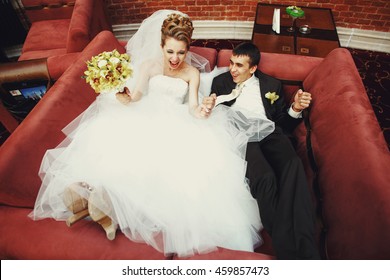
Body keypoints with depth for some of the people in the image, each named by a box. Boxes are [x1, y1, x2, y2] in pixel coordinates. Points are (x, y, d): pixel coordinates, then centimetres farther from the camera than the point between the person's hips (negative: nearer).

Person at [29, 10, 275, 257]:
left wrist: (200, 111, -28)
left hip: (176, 125, 0)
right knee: (118, 138, -31)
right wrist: (123, 96, -29)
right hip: (147, 118, 0)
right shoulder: (148, 65, 5)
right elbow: (135, 96, -5)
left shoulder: (192, 73, 7)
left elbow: (192, 105, -4)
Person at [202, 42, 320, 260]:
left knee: (293, 166, -34)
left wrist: (295, 109, 1)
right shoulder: (221, 82, 24)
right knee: (265, 178, -33)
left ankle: (307, 251, -34)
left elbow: (284, 125, 22)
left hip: (269, 132, 2)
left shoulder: (272, 85, 25)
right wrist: (208, 109, -4)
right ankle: (287, 250, -23)